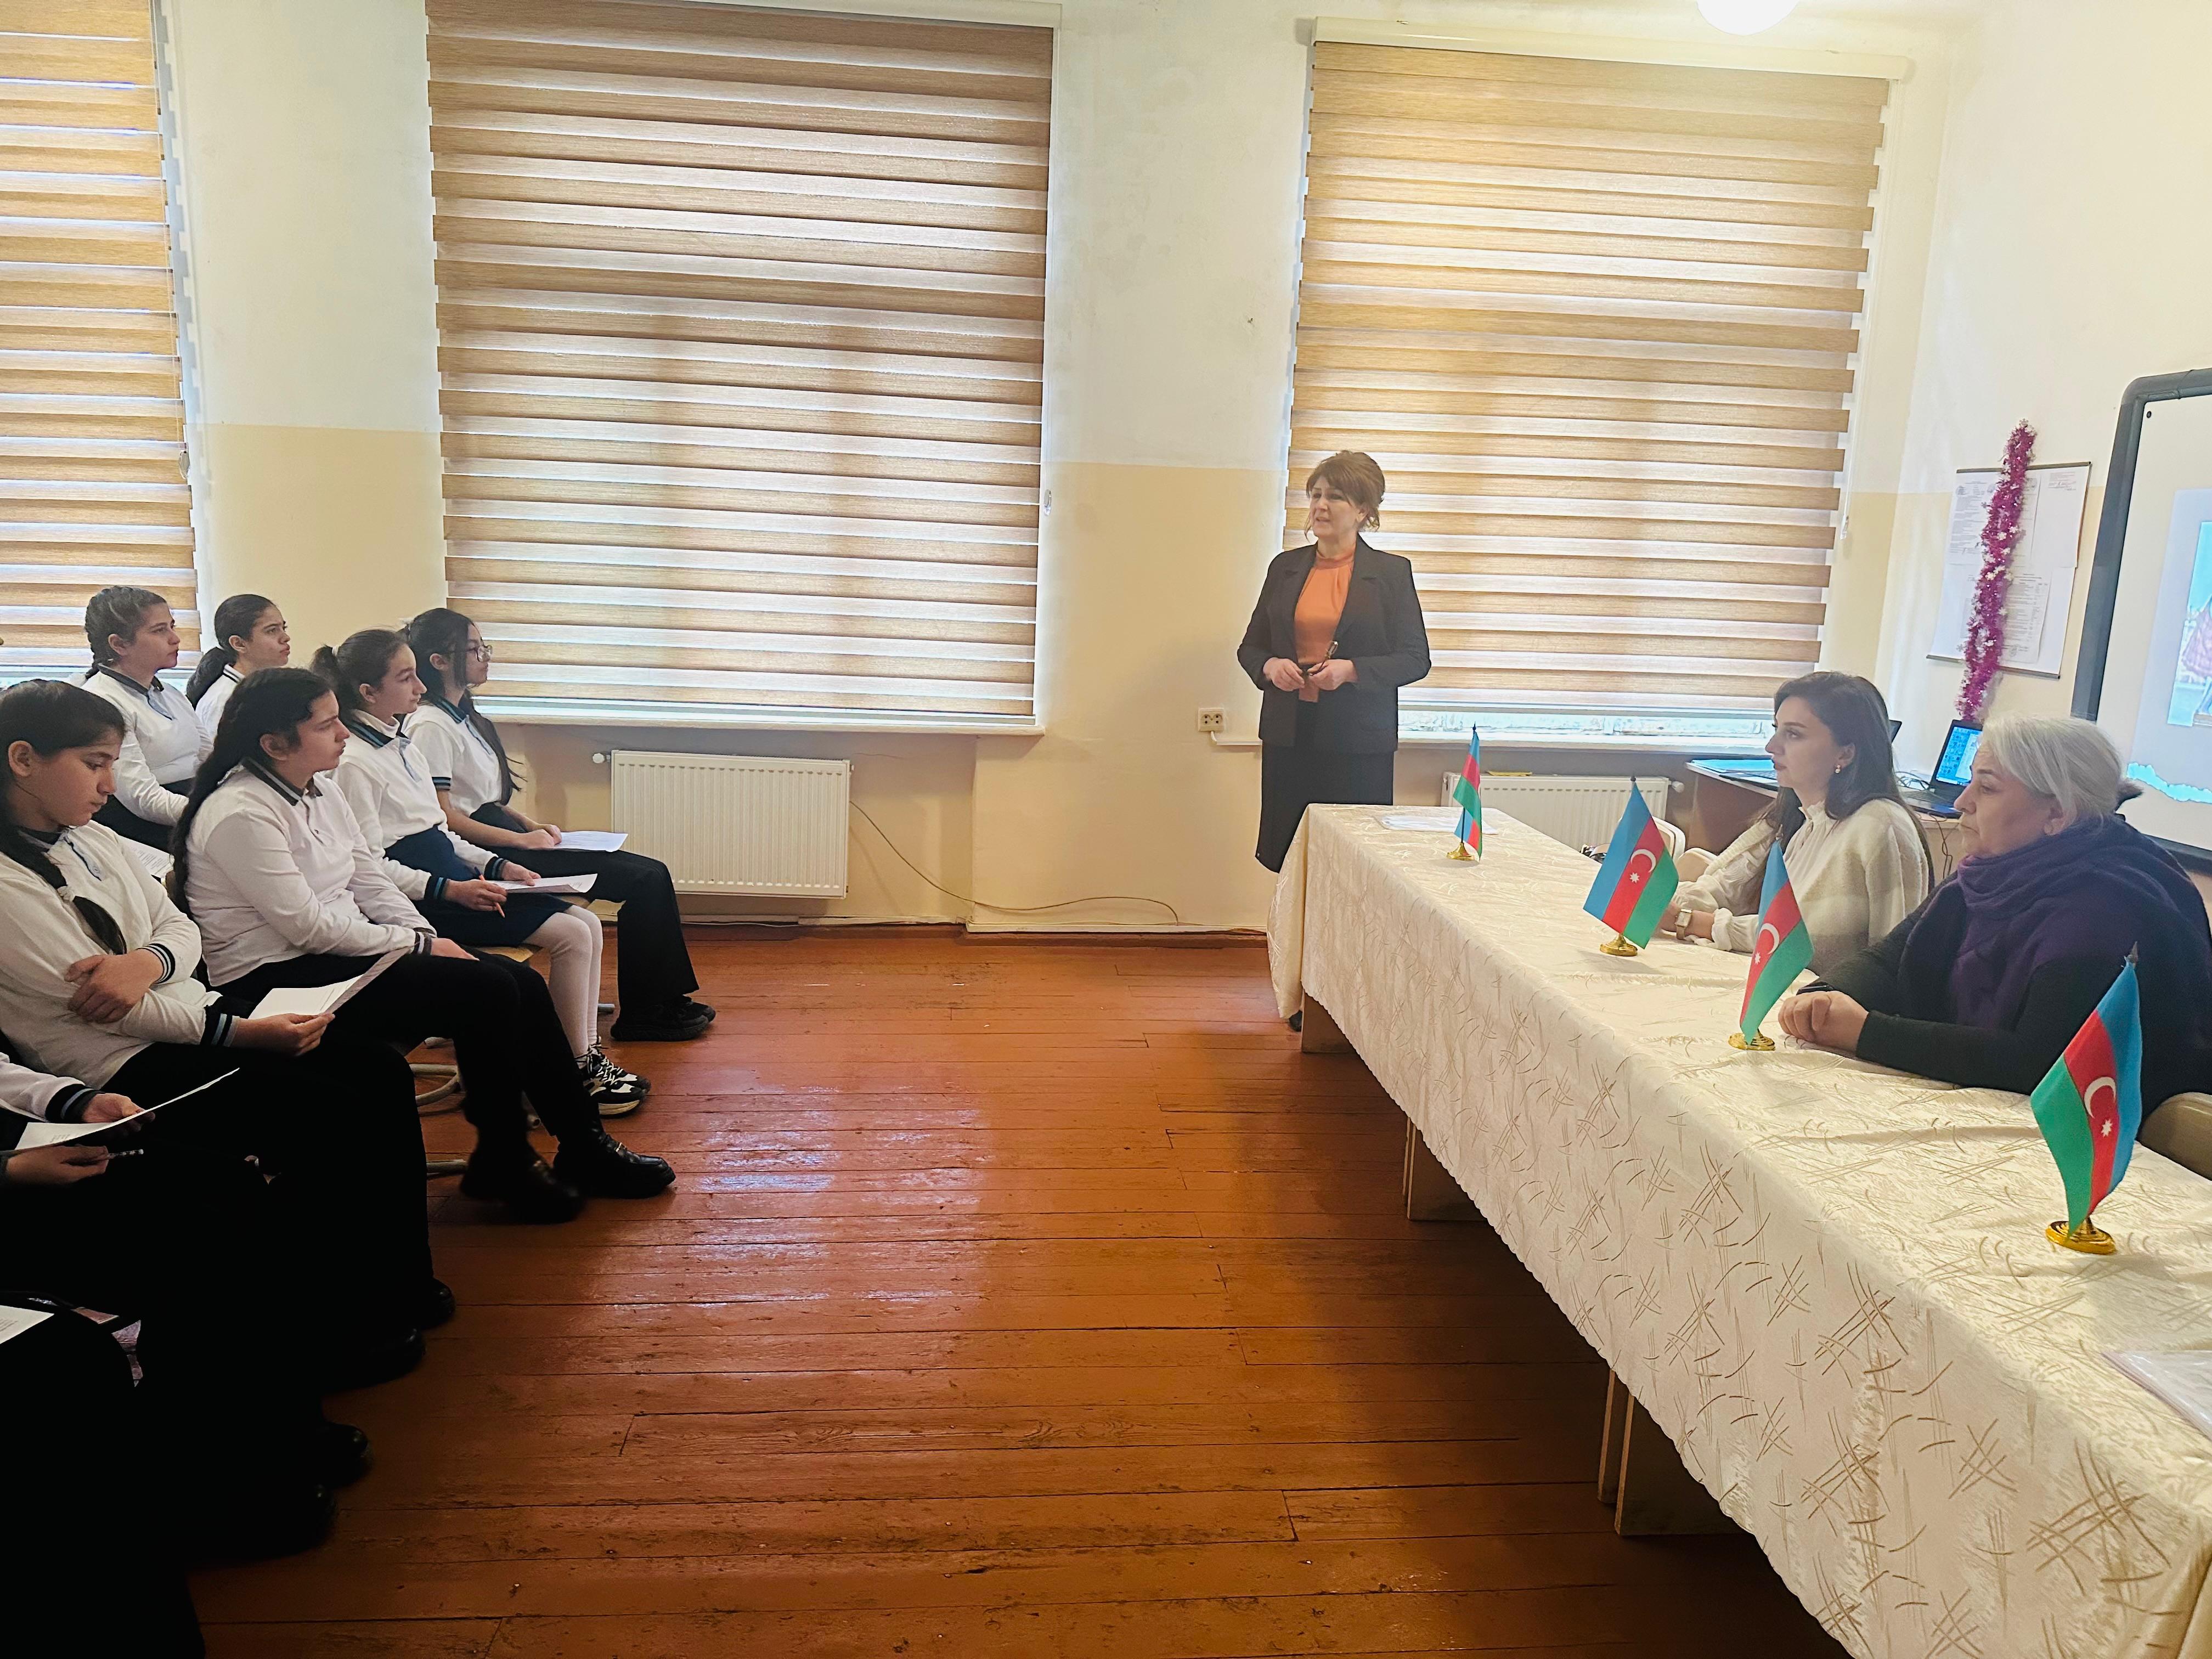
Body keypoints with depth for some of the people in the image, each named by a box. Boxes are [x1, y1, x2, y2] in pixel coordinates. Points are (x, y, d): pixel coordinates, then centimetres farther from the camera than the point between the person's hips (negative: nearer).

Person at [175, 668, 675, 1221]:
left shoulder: (321, 797, 10)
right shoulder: (240, 815, -17)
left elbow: (373, 884, 11)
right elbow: (308, 926, -21)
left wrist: (434, 941, -4)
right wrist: (420, 946, -14)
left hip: (337, 953, 9)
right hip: (273, 983, -9)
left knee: (520, 982, -7)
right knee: (485, 991, -22)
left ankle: (584, 1147, 2)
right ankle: (502, 1165, -5)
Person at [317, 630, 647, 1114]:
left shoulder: (401, 743, 15)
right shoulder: (354, 762, -14)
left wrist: (497, 866, 9)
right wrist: (450, 890, -25)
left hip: (454, 877, 9)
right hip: (421, 899, -9)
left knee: (587, 924, -2)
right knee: (570, 935, -17)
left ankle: (589, 1055, 3)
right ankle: (578, 1069, -5)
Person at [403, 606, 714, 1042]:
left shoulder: (466, 717, 17)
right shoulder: (431, 727, -12)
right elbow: (443, 817, -17)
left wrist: (535, 825, 7)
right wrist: (523, 839, -16)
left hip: (504, 838, 10)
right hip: (486, 855, -9)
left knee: (652, 875, -2)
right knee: (645, 880, -16)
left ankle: (665, 1000, 1)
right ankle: (641, 1014, -6)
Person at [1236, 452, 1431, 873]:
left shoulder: (1392, 572, 1)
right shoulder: (1285, 567, 11)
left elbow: (1415, 660, -1)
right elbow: (1251, 647, 16)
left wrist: (1352, 670, -16)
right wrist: (1270, 666, -7)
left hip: (1359, 742, -3)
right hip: (1289, 734, 3)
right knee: (1288, 856, 3)